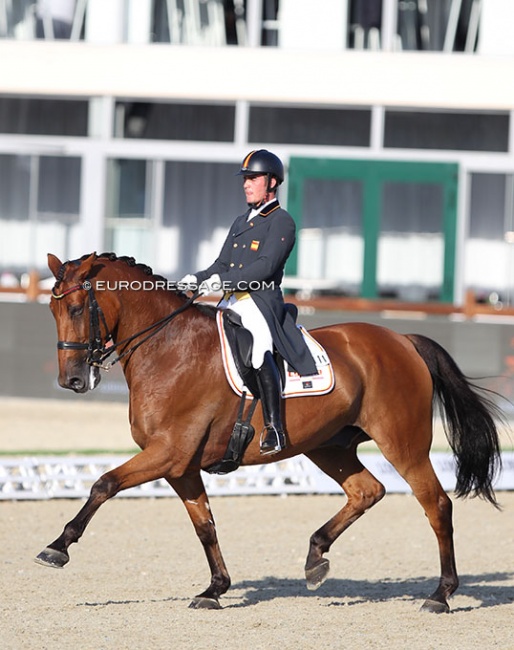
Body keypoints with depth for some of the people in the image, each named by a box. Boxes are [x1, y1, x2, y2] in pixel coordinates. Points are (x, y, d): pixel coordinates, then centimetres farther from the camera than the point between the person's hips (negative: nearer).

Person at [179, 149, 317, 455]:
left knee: (258, 349, -34)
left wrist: (224, 280, -22)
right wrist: (198, 279, 3)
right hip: (232, 304, 9)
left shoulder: (282, 222, -2)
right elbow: (222, 265, 23)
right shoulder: (241, 222, 24)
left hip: (262, 303, -9)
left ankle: (275, 428, -33)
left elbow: (266, 266, -15)